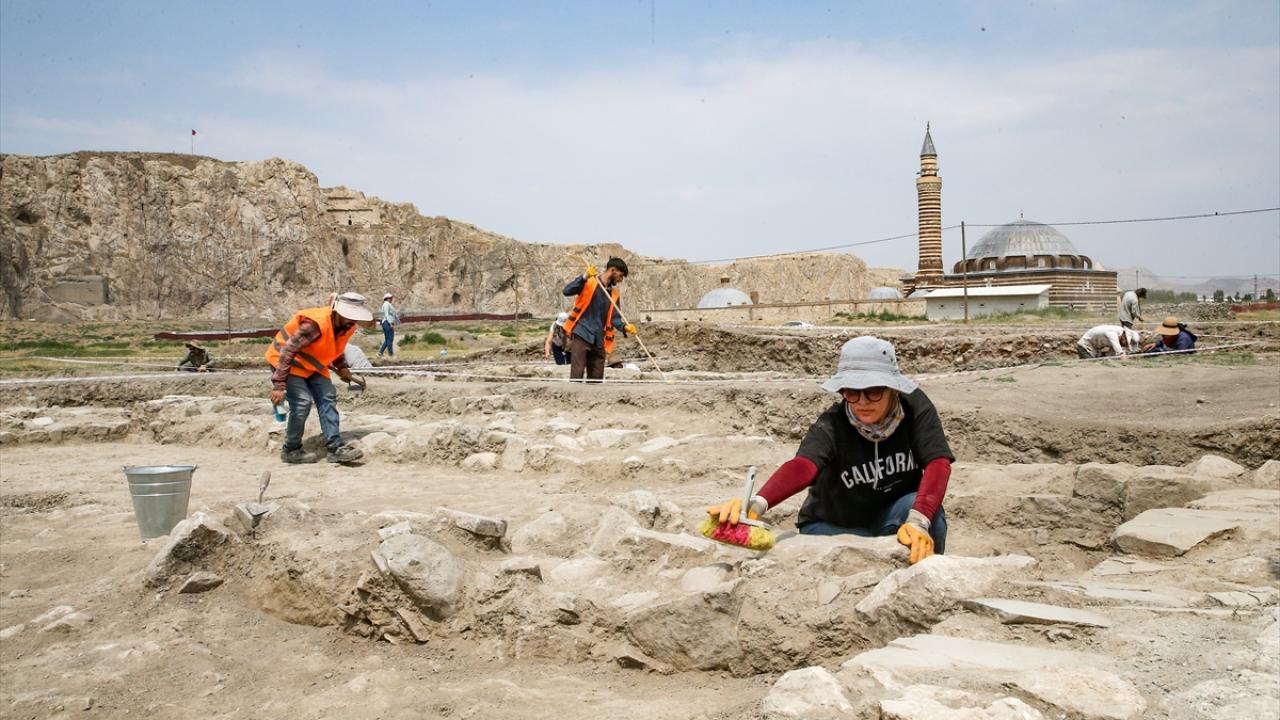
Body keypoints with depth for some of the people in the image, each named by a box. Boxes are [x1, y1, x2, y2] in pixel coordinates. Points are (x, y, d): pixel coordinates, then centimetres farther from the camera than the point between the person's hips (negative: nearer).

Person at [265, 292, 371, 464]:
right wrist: (279, 385, -38)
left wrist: (341, 367, 10)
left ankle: (336, 448, -3)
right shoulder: (315, 324, -35)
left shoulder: (347, 326, -8)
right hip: (285, 361, -8)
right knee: (302, 402, -18)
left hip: (311, 364, 8)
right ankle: (291, 450, 0)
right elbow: (287, 351, -35)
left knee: (328, 398, -2)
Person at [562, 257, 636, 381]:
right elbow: (567, 291, -14)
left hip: (598, 341, 6)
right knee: (577, 374, -13)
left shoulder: (614, 293, 13)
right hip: (581, 335, -6)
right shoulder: (589, 283, -2)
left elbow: (614, 318, 10)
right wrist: (584, 277, -25)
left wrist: (625, 327, -11)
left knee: (597, 378, 7)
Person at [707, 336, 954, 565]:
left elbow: (938, 463, -31)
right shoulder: (831, 426, -26)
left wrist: (917, 520, -49)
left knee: (928, 508, -29)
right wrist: (757, 503, -66)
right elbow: (802, 466, -45)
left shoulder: (915, 406, -19)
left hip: (893, 516, 2)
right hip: (832, 526, -1)